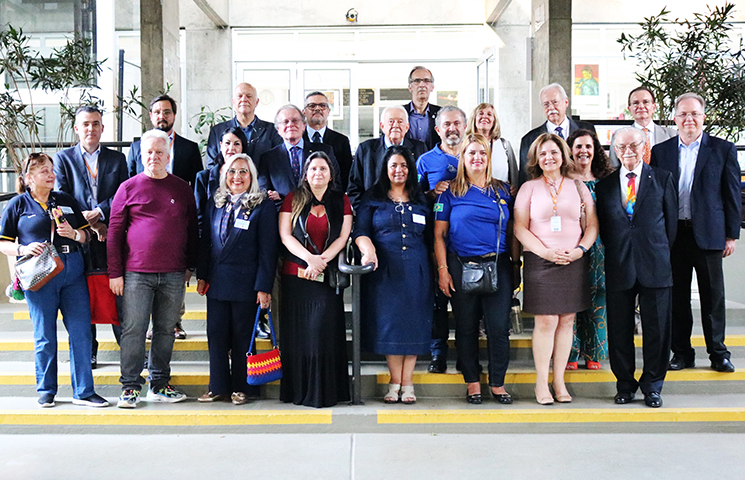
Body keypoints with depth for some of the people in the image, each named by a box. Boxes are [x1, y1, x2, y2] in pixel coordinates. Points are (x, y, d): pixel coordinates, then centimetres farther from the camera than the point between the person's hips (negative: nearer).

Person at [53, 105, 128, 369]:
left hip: (112, 237, 0)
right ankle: (88, 354, 16)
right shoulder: (63, 158, 10)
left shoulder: (117, 159, 12)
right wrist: (91, 225, -10)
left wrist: (98, 213, -13)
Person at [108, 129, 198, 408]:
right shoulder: (129, 187, 4)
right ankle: (130, 386, 10)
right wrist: (114, 273, -3)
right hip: (136, 273, -2)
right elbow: (114, 231, 2)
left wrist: (190, 266, 10)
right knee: (133, 330, 0)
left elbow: (192, 230, 15)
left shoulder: (183, 189, 10)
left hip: (173, 275, 2)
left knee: (166, 330, 8)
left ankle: (159, 385, 19)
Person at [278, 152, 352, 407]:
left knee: (323, 331, -6)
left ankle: (323, 392, 2)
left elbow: (343, 237, 2)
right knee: (297, 333, 1)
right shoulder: (293, 199, 8)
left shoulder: (341, 201, 10)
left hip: (327, 277, 0)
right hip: (295, 275, 0)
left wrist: (321, 260, -11)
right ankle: (298, 391, 10)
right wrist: (310, 258, -14)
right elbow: (285, 235, -1)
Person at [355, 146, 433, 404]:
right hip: (384, 270, -2)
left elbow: (430, 237, 15)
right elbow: (361, 232, 2)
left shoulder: (421, 201, 15)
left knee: (414, 322, -1)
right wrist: (368, 251, -18)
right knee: (389, 322, -3)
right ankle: (395, 381, 7)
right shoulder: (372, 200, 10)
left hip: (416, 271, 2)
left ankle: (407, 382, 7)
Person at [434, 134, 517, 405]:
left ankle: (497, 384, 12)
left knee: (499, 327, -2)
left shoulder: (502, 191, 11)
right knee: (466, 327, 5)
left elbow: (511, 231, 15)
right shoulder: (451, 192, 5)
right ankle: (472, 383, 18)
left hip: (498, 266, 1)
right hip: (462, 266, -1)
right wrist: (443, 270, -4)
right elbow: (439, 235, 3)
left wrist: (516, 265, 7)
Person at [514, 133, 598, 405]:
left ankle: (559, 381, 13)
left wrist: (580, 249, -7)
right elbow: (520, 228, 0)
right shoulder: (529, 188, 6)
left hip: (574, 262, 2)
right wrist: (546, 252, -12)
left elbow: (592, 226, 11)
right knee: (546, 321, -6)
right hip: (540, 262, -2)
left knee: (567, 321, 3)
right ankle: (541, 382, 5)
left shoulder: (578, 187, 12)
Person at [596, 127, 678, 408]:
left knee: (656, 327, 4)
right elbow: (602, 226, 11)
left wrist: (661, 254, 2)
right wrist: (614, 256, 4)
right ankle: (625, 384, 19)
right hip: (619, 268, 1)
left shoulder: (663, 179, 6)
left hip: (655, 267, -1)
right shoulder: (604, 185, 9)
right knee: (619, 329, 5)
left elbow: (671, 221, 6)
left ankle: (652, 385, 19)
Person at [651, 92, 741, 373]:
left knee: (713, 297, 6)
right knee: (677, 297, 7)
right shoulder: (660, 151, 8)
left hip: (708, 234, -1)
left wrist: (731, 235, -1)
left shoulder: (723, 149, 4)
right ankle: (682, 353, 18)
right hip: (672, 235, 2)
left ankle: (718, 353, 19)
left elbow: (732, 194, 3)